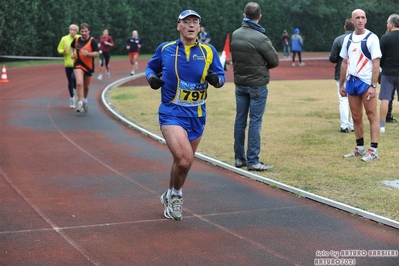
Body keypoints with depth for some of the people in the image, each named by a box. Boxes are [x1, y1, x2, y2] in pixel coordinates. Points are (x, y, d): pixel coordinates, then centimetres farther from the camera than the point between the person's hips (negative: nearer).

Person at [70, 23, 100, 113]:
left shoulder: (92, 41, -9)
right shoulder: (77, 40, 0)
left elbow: (97, 53, -14)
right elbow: (72, 47, 23)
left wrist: (88, 53, -29)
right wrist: (72, 53, 4)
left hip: (89, 66, 0)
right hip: (78, 65, 0)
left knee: (86, 86, 14)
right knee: (79, 83, -21)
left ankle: (85, 100, 42)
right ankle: (80, 103, -14)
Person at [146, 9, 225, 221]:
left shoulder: (208, 51, 0)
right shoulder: (165, 49, -2)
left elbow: (221, 77, 3)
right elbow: (151, 67, 13)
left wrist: (216, 79, -20)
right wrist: (151, 78, -9)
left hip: (197, 115, 3)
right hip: (172, 113, -3)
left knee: (183, 161, 16)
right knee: (184, 159, -21)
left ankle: (170, 196, 42)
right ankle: (176, 195, 8)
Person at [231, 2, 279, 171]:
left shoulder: (235, 35, 0)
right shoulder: (260, 38, -18)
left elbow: (234, 58, 7)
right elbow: (275, 61, -10)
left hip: (240, 84, 6)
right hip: (257, 85, -6)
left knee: (240, 120, 11)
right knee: (255, 122, -2)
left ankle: (239, 158, 17)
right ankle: (252, 161, -1)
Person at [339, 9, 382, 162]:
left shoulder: (371, 38, -6)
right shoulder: (348, 39, 11)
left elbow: (376, 63, -11)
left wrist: (373, 86, -17)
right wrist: (341, 84, 14)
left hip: (366, 82, -6)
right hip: (351, 82, 6)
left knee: (371, 116, -3)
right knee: (356, 117, 10)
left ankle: (373, 150, -4)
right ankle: (360, 148, 20)